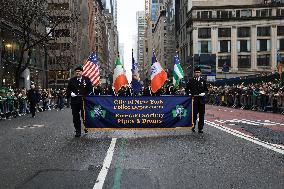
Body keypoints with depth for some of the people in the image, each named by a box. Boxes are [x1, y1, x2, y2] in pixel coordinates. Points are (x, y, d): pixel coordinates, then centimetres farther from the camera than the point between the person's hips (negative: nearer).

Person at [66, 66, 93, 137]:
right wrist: (70, 94, -7)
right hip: (75, 102, 2)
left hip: (84, 101, -2)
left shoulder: (87, 79, 5)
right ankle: (78, 131, 11)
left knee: (85, 116, 4)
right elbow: (68, 90, 14)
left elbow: (90, 90, 4)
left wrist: (86, 97, -9)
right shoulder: (72, 80, 10)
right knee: (76, 117, 3)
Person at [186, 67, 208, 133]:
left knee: (201, 114, 3)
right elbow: (187, 89, 8)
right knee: (194, 113, -4)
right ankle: (193, 126, 13)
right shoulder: (191, 80, 5)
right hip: (194, 99, -2)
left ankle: (200, 128, 10)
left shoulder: (203, 80, 12)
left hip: (201, 99, 2)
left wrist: (204, 93, -4)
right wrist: (191, 93, -7)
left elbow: (206, 90, 16)